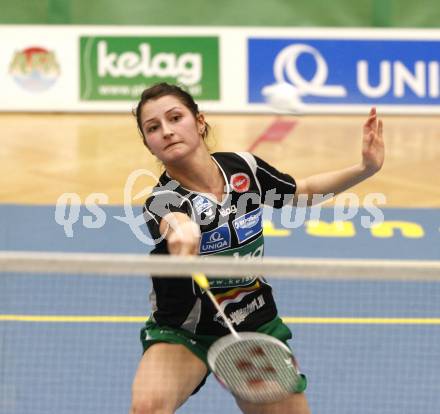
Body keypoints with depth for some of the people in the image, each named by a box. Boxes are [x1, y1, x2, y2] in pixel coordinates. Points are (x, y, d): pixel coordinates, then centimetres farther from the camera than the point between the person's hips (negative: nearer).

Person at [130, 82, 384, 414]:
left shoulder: (244, 167, -8)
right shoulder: (162, 200, -25)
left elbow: (304, 191, 12)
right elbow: (175, 223, -51)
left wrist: (366, 168, -2)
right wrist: (181, 231, -75)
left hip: (255, 326, 5)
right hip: (181, 333, -5)